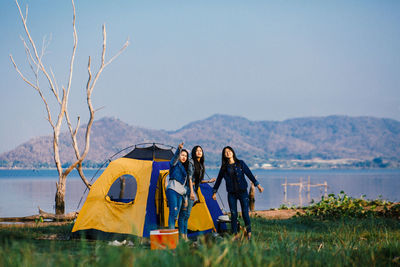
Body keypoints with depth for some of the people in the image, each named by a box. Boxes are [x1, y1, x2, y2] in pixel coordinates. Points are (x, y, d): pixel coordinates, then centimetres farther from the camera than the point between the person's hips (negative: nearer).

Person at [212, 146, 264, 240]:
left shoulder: (240, 163, 3)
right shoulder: (224, 167, 7)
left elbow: (249, 174, 1)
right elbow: (219, 180, 15)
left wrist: (257, 185, -5)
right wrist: (214, 192, 15)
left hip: (242, 192, -1)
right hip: (231, 194, 1)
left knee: (245, 213, -5)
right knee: (233, 214, -1)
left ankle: (249, 233, 10)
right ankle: (234, 235, 8)